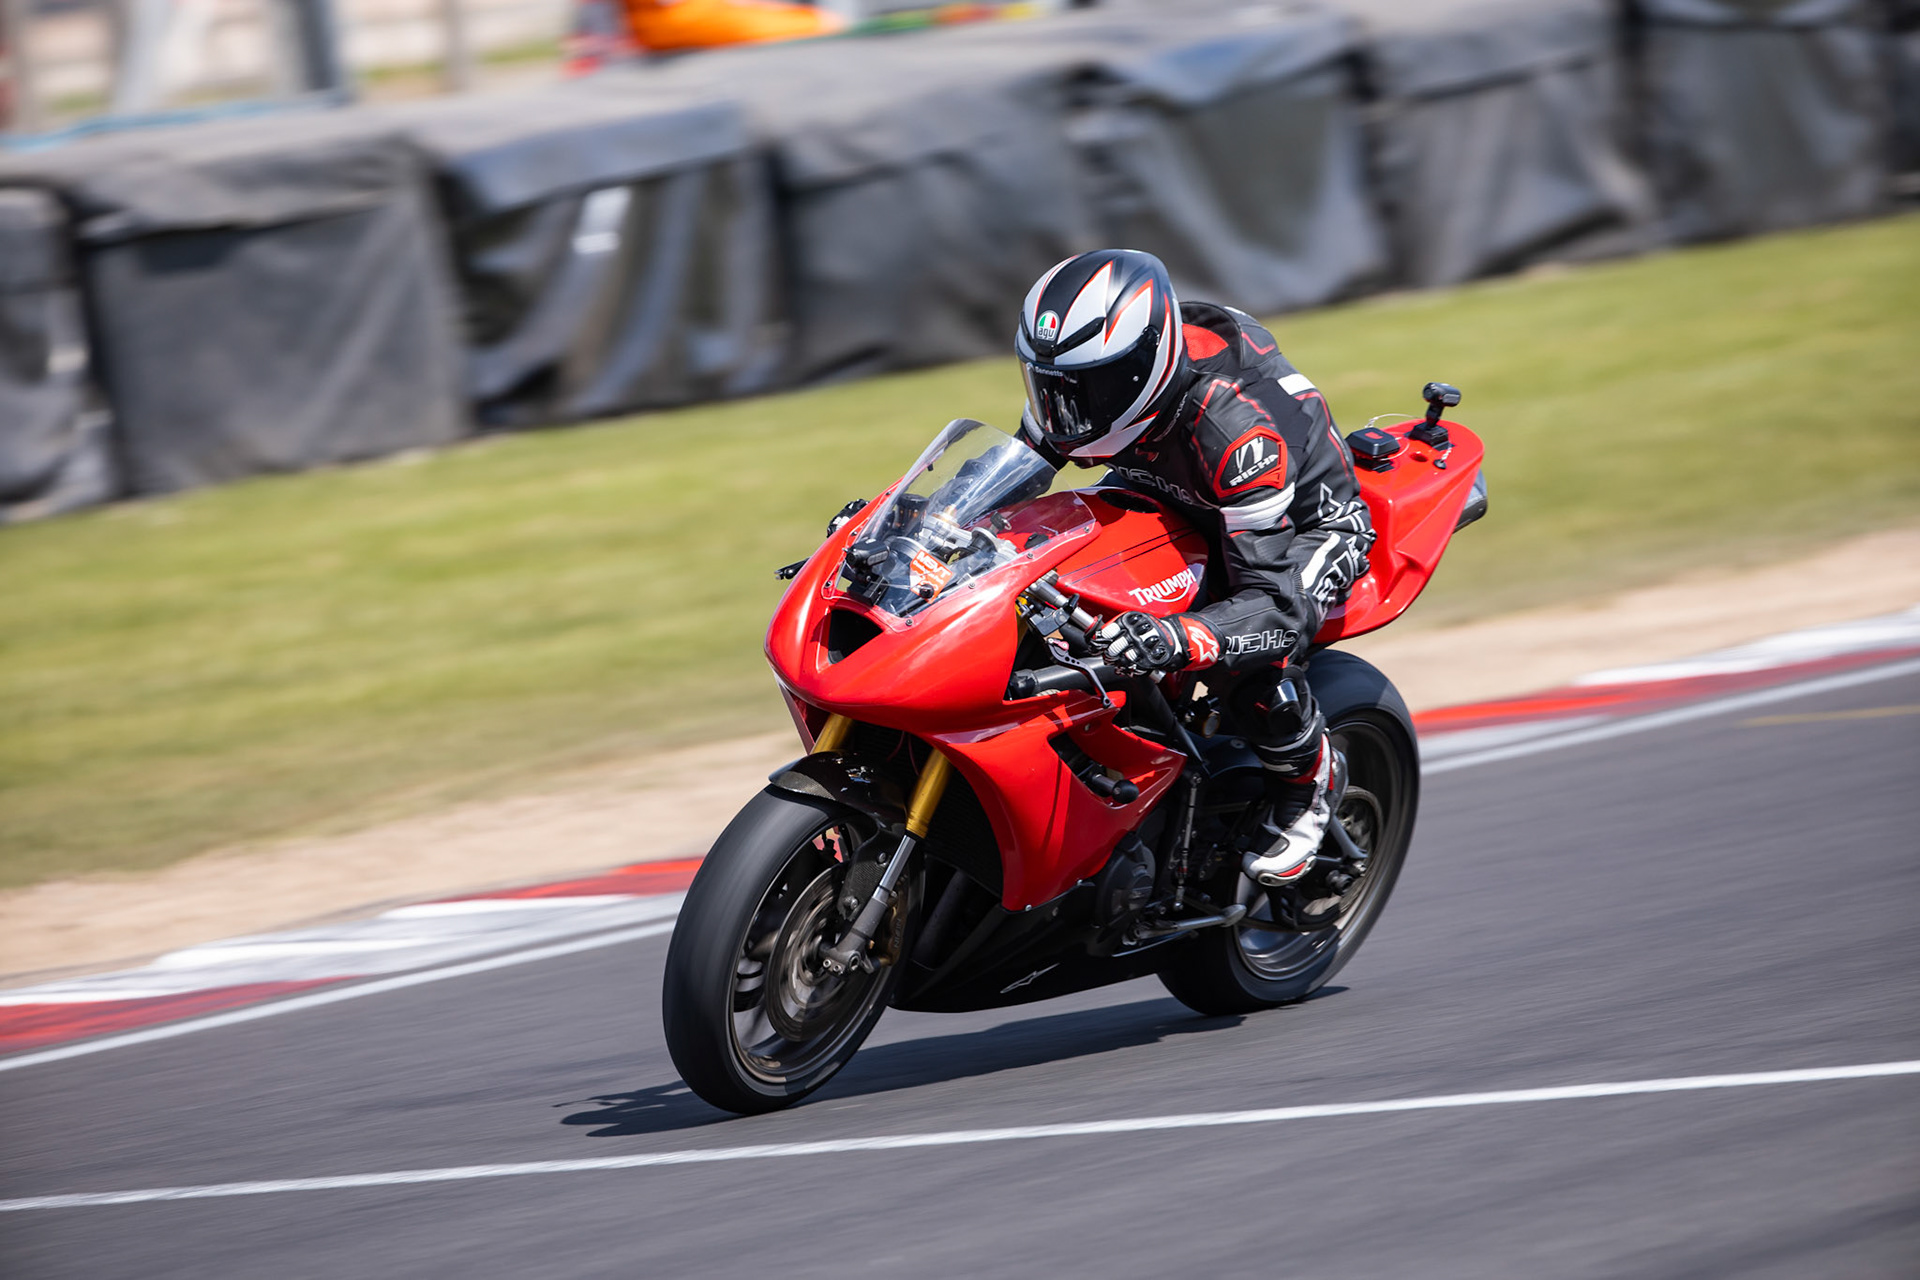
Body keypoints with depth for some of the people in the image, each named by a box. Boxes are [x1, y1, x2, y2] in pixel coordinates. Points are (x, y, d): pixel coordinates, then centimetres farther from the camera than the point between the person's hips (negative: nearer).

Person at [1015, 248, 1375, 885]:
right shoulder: (1098, 370, -22)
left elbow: (1278, 604, -44)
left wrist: (1176, 639, -62)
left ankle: (1311, 781, -2)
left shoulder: (1232, 424, -42)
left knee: (1243, 666, -33)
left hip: (1307, 525, -7)